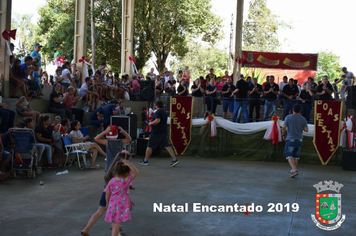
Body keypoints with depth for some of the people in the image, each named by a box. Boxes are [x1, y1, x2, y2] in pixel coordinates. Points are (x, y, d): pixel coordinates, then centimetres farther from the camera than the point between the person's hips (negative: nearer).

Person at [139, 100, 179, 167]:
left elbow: (157, 121, -29)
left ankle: (145, 160, 14)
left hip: (156, 133, -8)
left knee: (149, 146, 5)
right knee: (167, 146, 5)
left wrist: (151, 123, -13)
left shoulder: (157, 112, -15)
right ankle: (174, 159, -4)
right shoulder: (165, 112, 14)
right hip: (164, 132, 8)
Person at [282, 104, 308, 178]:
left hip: (290, 139, -4)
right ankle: (293, 171, 21)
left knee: (289, 156, -5)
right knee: (296, 156, 14)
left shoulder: (288, 117, -5)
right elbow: (306, 130, 0)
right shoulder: (303, 119, 3)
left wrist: (283, 135, 6)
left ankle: (294, 170, -22)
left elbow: (284, 128, -9)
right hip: (299, 140, 4)